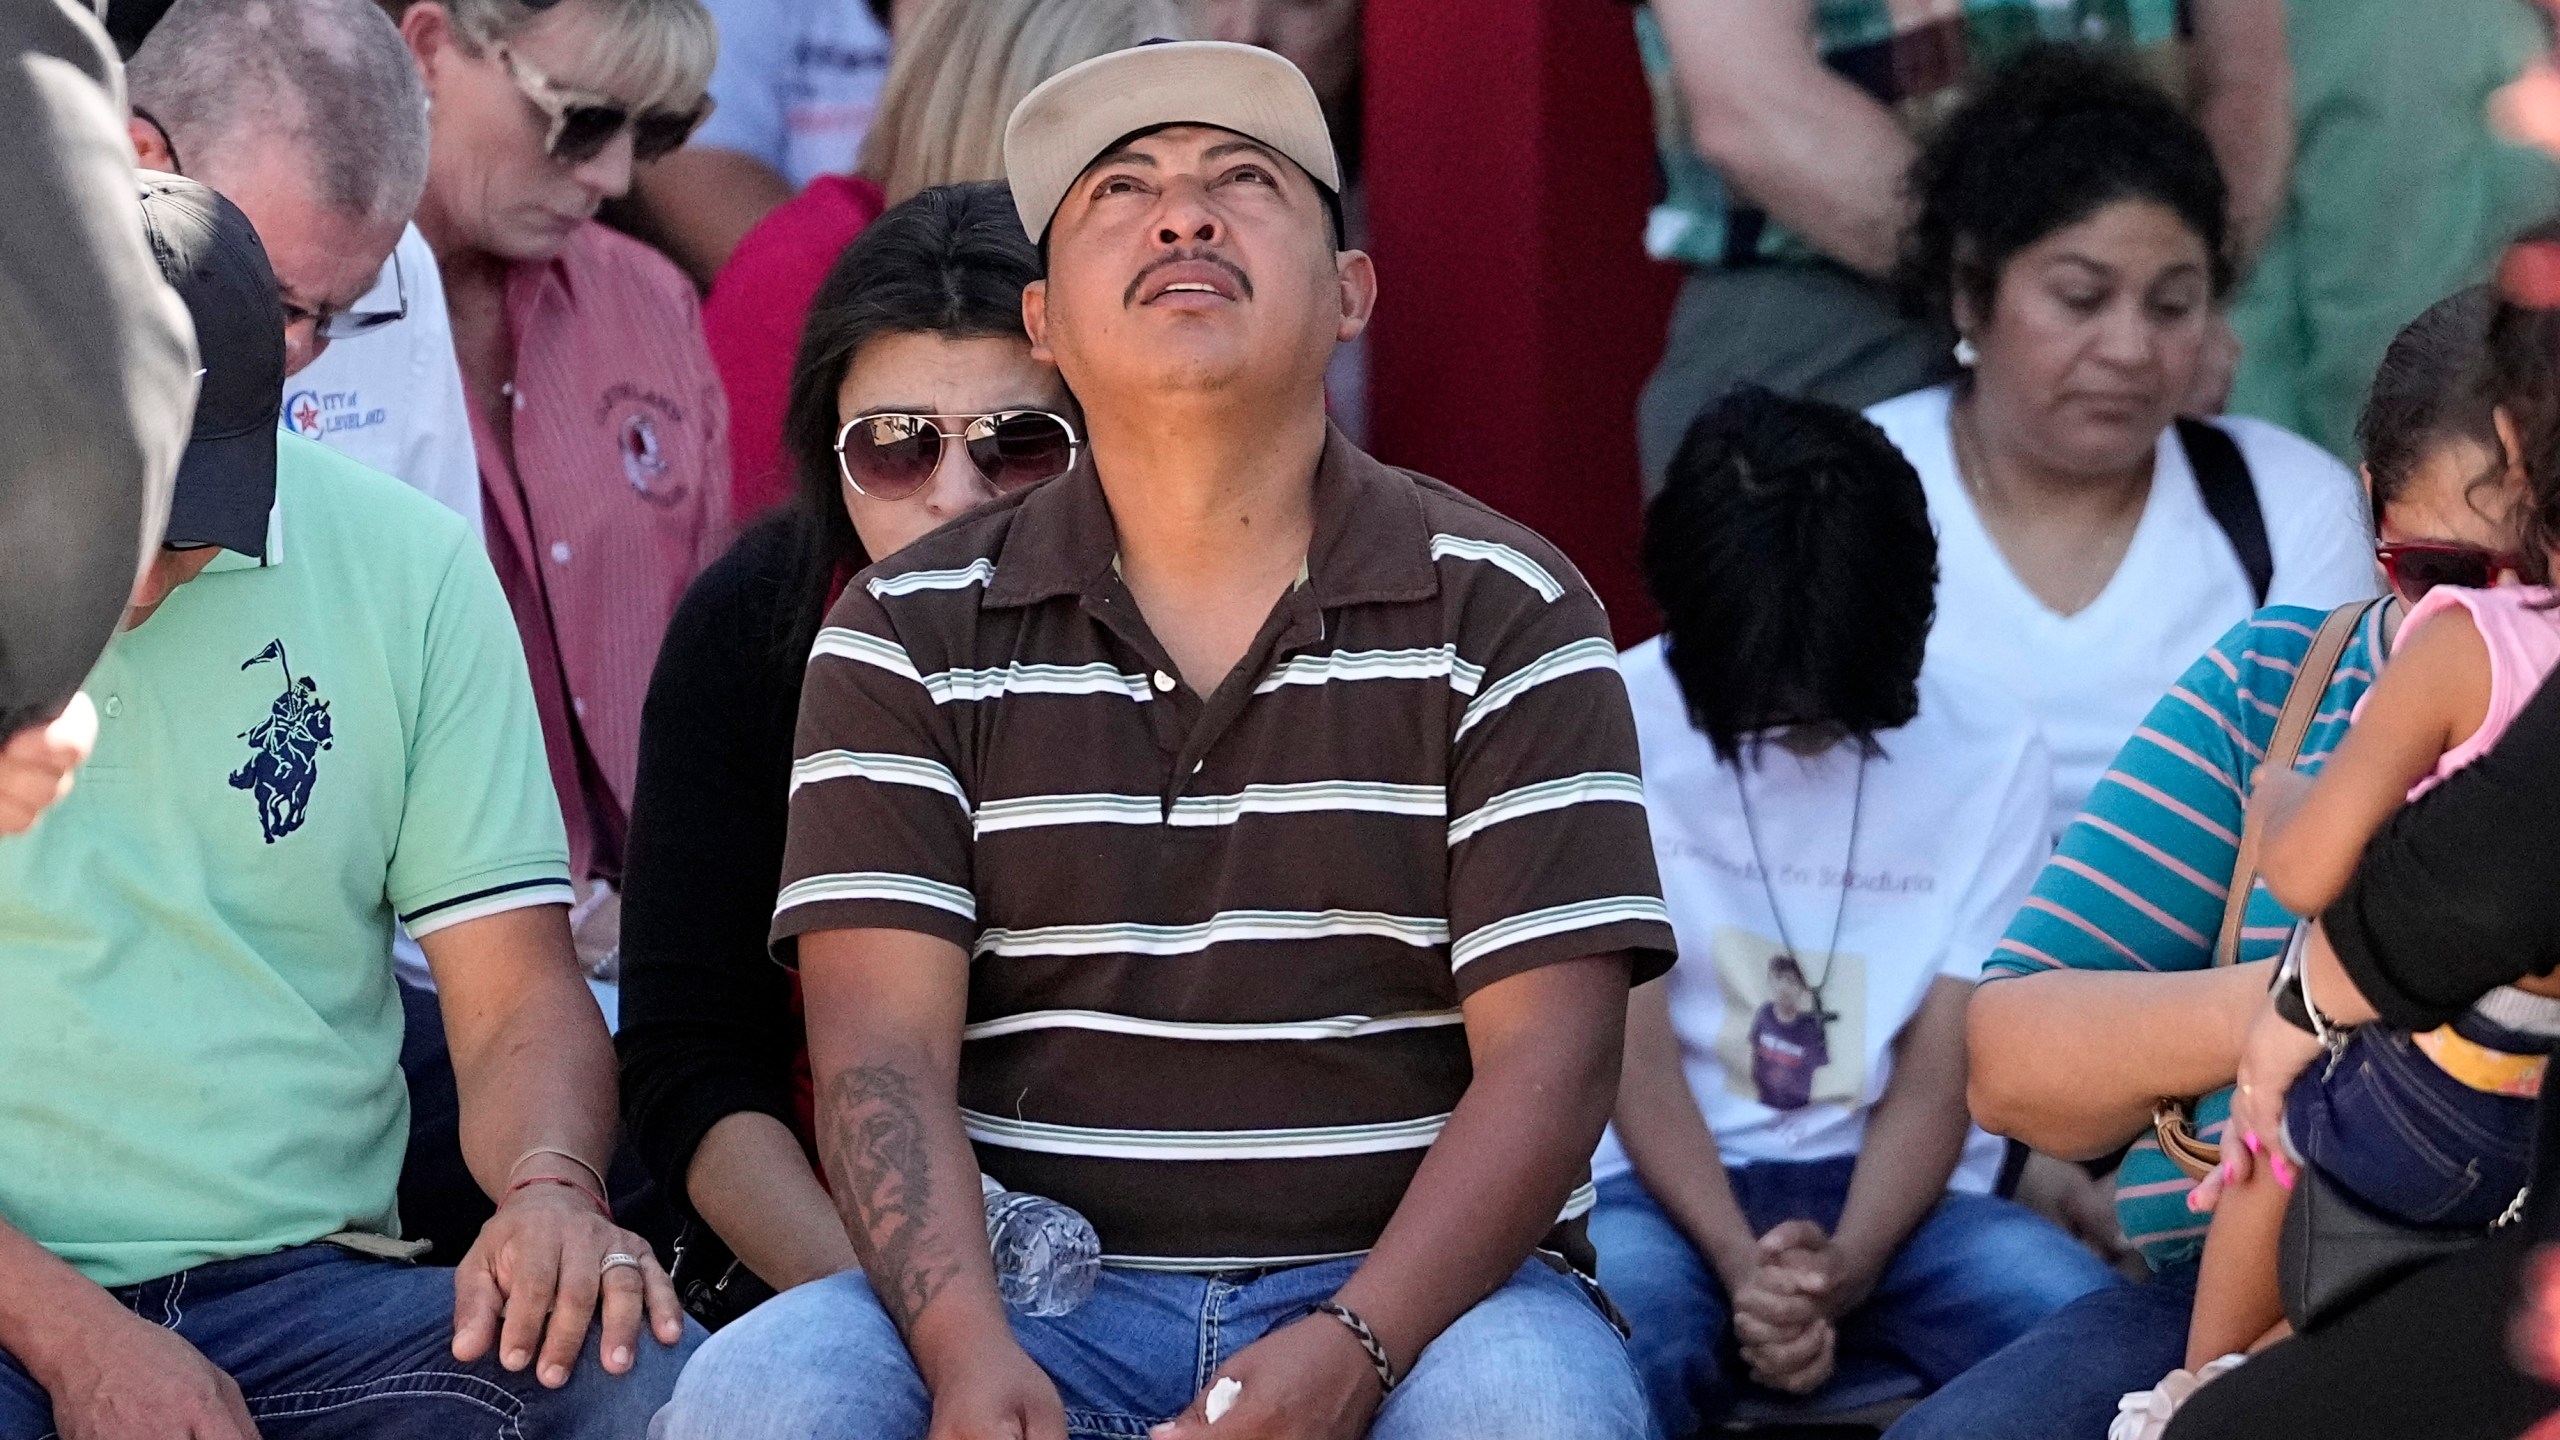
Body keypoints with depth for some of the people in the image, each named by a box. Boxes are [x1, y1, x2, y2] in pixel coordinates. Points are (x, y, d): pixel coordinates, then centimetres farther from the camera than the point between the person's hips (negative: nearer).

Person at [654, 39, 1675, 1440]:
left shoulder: (1506, 617, 4)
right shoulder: (910, 631, 7)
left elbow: (1543, 1057, -4)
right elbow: (882, 1047, -2)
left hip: (1405, 1289, -1)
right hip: (1030, 1292, 1)